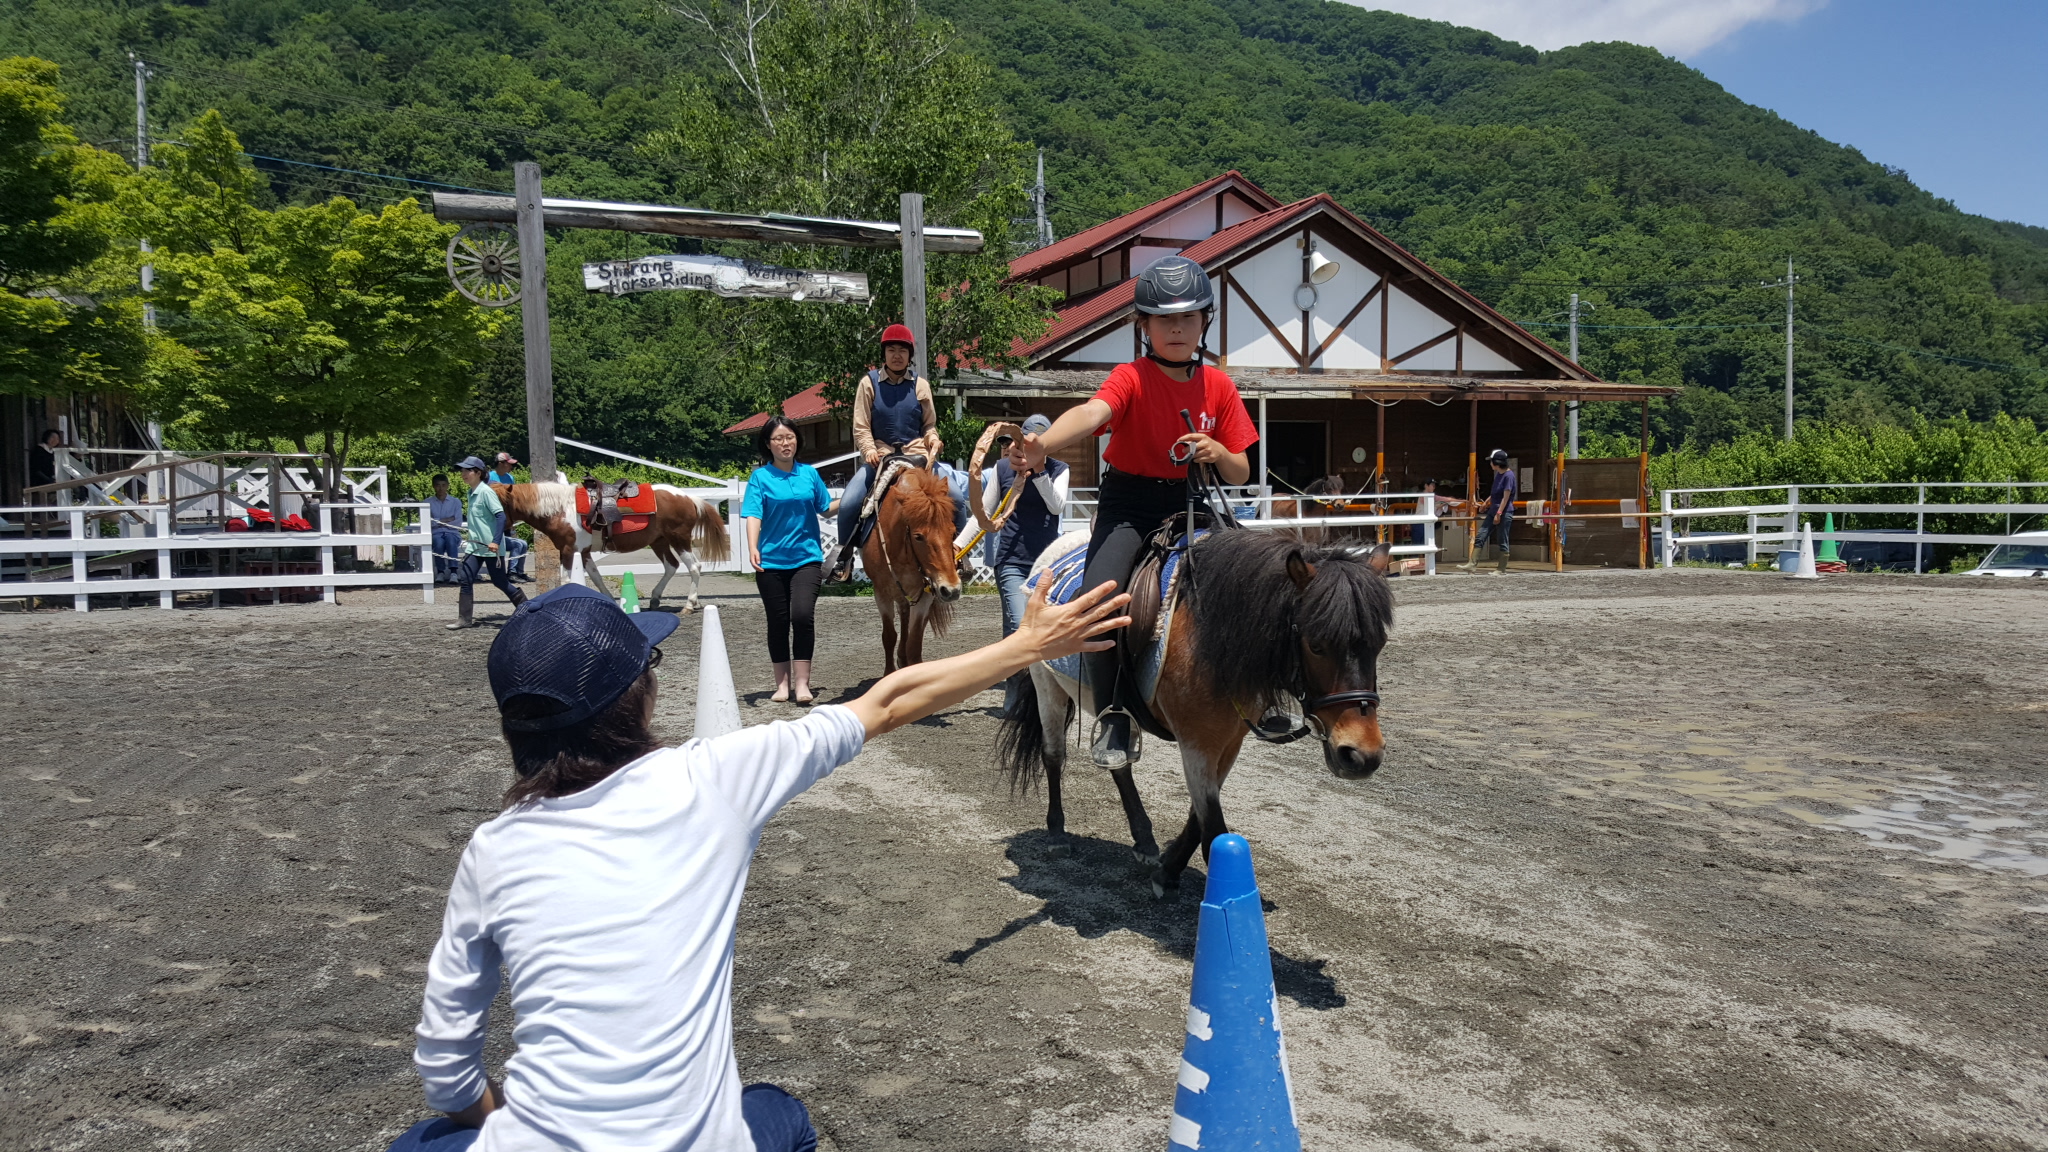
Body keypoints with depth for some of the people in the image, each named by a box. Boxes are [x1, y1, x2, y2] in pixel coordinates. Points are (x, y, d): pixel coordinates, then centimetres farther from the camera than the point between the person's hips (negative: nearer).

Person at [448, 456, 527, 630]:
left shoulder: (486, 492, -14)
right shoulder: (471, 493, 11)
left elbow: (500, 516, -21)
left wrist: (496, 541, -27)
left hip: (491, 547, -8)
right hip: (474, 545, 8)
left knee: (500, 582, 1)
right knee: (464, 579, 0)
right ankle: (465, 619, 5)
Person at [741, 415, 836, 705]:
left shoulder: (809, 473, 5)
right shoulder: (760, 477, -2)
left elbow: (826, 508, 16)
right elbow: (753, 515, -12)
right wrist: (752, 548, -27)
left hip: (806, 557, 0)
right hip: (771, 561, 0)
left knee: (803, 615, -15)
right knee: (778, 622, 8)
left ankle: (802, 682, -6)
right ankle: (782, 683, 21)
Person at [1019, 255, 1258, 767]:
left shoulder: (1218, 385, 3)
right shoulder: (1132, 378, -10)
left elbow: (1240, 475, 7)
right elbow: (1091, 412, -33)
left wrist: (1219, 453, -17)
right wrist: (1044, 445, -54)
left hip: (1190, 504, 4)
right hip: (1127, 506, -4)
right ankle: (1112, 719, -10)